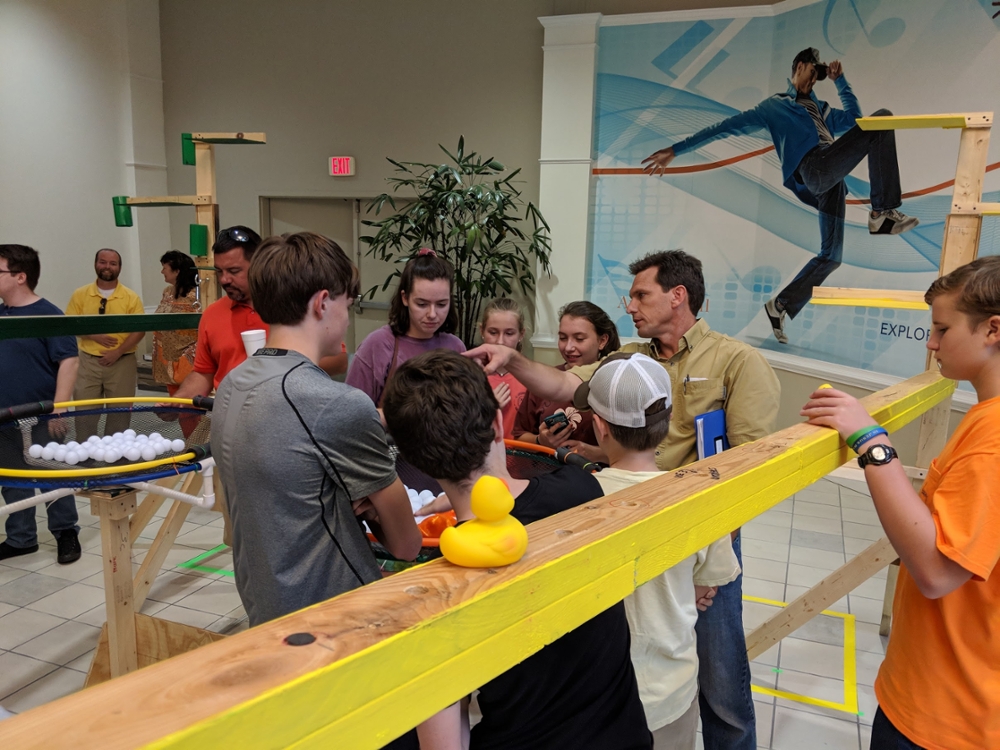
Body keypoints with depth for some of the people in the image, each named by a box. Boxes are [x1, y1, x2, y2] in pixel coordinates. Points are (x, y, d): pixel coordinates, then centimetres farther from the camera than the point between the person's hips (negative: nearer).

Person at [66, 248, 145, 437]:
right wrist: (94, 335, -14)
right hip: (88, 360, 1)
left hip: (122, 362, -1)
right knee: (85, 410, 5)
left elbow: (139, 330, -5)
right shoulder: (80, 294, 4)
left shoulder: (131, 297, -1)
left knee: (119, 412, 7)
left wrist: (118, 352, -15)